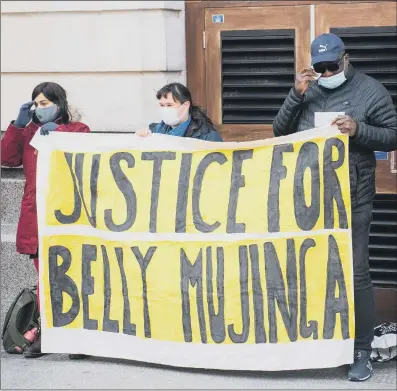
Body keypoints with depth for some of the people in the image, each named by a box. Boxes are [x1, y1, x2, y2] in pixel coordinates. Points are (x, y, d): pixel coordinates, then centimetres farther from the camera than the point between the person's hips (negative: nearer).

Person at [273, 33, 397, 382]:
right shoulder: (308, 90, 9)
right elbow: (280, 132, 7)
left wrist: (359, 130, -21)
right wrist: (296, 95, -7)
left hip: (352, 199, -4)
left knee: (355, 274, -5)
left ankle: (361, 352, 1)